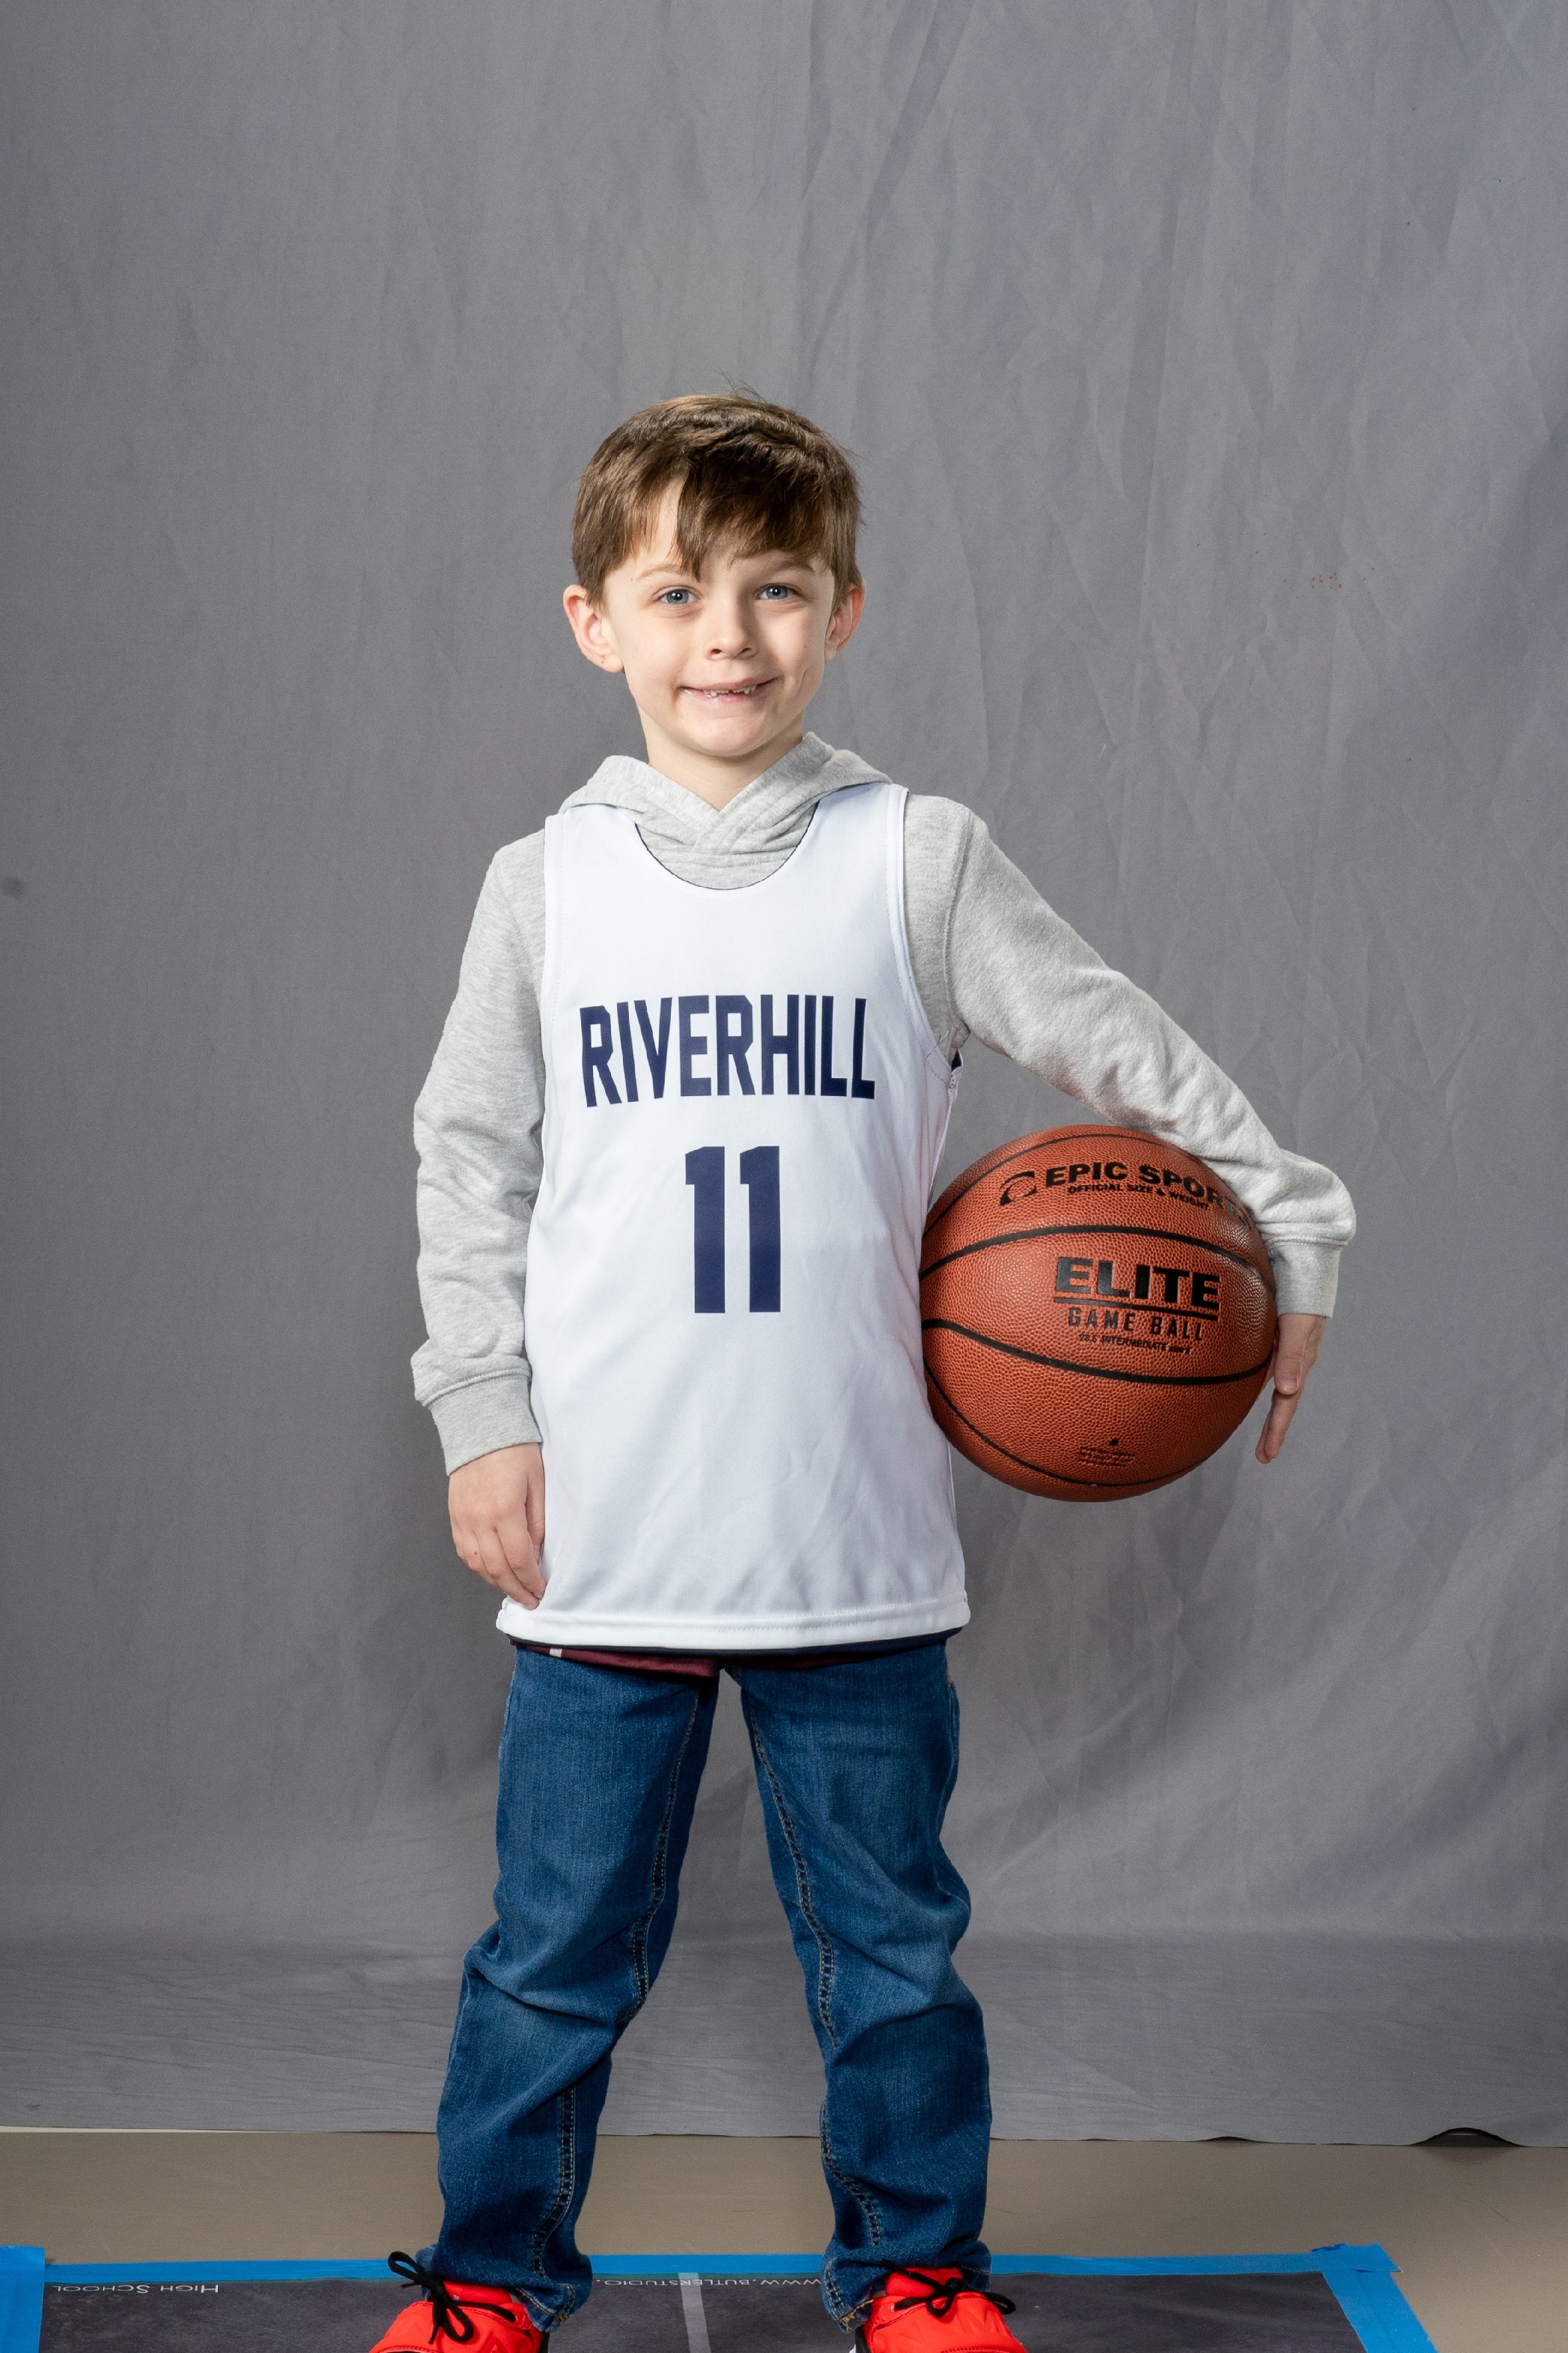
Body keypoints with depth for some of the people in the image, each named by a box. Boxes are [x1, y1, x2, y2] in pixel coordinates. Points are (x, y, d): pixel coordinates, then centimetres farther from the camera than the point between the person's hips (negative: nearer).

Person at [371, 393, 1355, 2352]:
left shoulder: (917, 862, 1)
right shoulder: (548, 884, 4)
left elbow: (1121, 1052, 6)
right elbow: (469, 1160, 8)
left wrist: (1291, 1235, 2)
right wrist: (483, 1415, 1)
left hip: (855, 1534, 0)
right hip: (603, 1536, 0)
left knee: (890, 1938, 12)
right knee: (557, 1947, 8)